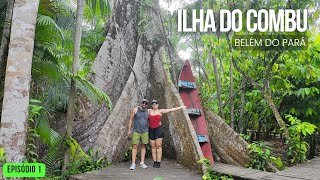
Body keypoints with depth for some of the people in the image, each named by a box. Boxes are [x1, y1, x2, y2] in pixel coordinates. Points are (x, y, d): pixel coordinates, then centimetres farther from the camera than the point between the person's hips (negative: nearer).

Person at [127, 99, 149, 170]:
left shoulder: (148, 111, 4)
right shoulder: (135, 110, -3)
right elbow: (131, 119, 1)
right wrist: (129, 130, -3)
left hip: (145, 131, 2)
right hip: (136, 131, -2)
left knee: (143, 146, 6)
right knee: (135, 146, -6)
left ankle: (142, 162, 14)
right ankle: (133, 164, -4)